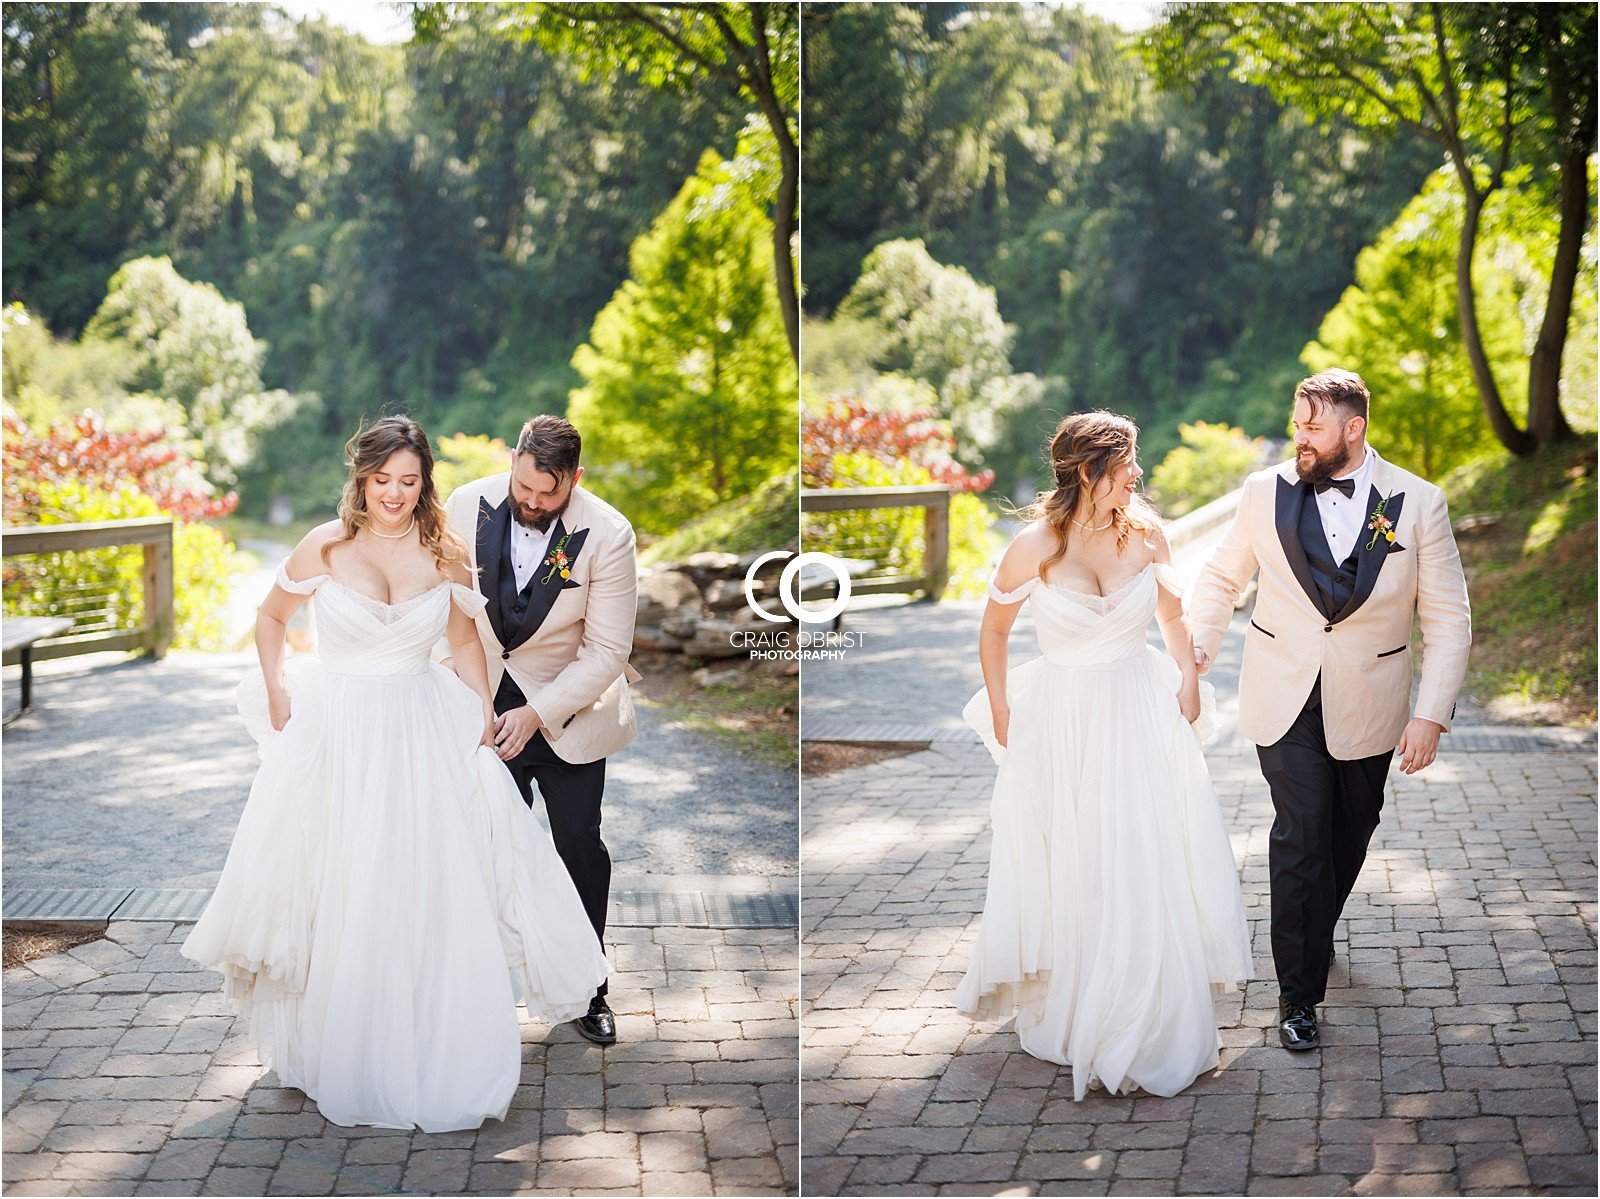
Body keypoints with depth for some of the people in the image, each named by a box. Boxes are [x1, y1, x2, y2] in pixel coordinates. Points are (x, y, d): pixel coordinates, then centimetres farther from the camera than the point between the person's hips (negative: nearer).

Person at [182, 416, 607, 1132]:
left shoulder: (444, 556, 1)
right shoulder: (325, 548, -4)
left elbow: (465, 641, 13)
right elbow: (270, 620, 11)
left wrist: (484, 715, 2)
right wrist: (277, 698, 1)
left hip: (425, 737, 2)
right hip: (336, 738, -1)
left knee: (432, 897, 2)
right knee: (342, 901, 4)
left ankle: (441, 1062, 15)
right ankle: (342, 1055, 19)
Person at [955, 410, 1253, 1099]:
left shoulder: (1145, 531, -5)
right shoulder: (1035, 546, -15)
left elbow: (1171, 613, 12)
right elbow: (993, 630, 0)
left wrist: (1189, 684, 3)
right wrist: (1001, 716, 2)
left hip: (1142, 712, 3)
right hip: (1062, 722, -3)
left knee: (1155, 868, 6)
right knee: (1068, 876, 8)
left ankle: (1159, 1020, 23)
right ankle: (1065, 1012, 28)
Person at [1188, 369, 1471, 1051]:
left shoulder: (1417, 503, -7)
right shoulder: (1266, 493, -3)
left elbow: (1447, 619, -4)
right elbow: (1222, 577, 12)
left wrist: (1431, 714, -11)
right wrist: (1196, 648, -2)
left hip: (1368, 711, 1)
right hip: (1286, 702, -1)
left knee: (1349, 837, 15)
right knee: (1300, 837, -9)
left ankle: (1317, 934, 43)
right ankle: (1299, 990, 1)